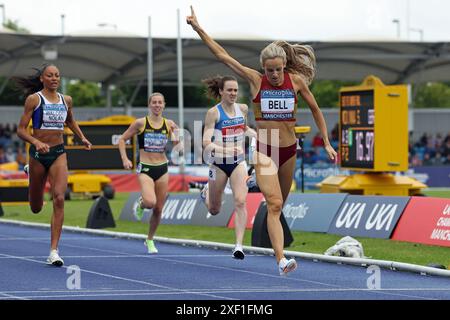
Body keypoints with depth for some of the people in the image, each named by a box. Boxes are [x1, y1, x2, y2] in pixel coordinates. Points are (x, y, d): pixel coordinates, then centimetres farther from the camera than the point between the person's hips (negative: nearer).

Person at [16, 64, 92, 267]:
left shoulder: (66, 100, 7)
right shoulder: (34, 99, -6)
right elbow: (21, 130, -9)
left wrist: (82, 138, 16)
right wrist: (36, 142, -26)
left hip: (59, 153, 2)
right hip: (38, 153, -2)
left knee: (59, 199, -18)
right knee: (36, 208, 13)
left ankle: (54, 251, -17)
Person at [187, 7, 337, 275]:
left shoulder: (297, 80, -1)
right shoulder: (256, 80, -5)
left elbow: (315, 109, 11)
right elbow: (222, 55, -6)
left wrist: (327, 143, 10)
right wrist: (198, 28, -10)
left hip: (288, 150, 3)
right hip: (263, 150, -3)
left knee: (279, 205, 16)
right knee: (274, 204, -16)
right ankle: (281, 260, -26)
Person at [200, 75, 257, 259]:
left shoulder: (243, 109, 2)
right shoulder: (213, 113, -13)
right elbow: (206, 142, -20)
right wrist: (225, 150, -35)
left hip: (238, 162, 2)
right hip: (219, 163, -2)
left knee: (240, 202, -16)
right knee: (214, 210, 12)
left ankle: (239, 246, -15)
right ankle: (206, 194, 49)